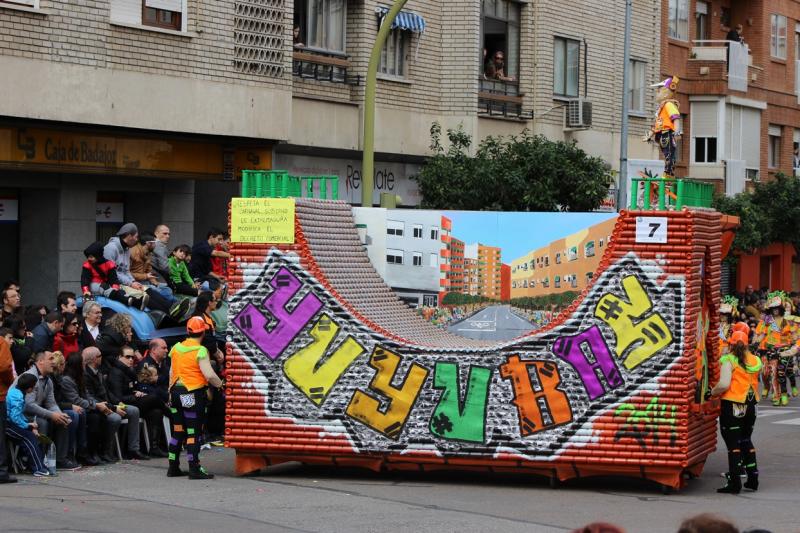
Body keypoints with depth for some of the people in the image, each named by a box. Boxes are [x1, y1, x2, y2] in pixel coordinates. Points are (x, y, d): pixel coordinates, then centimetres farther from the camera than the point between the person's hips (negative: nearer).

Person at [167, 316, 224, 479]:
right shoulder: (200, 351, -13)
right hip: (194, 394, -7)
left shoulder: (176, 348, 9)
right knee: (193, 432, -4)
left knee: (178, 431, 14)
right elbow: (209, 375, -21)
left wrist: (171, 392, 23)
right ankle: (194, 469, -6)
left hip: (177, 392, 7)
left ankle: (173, 467, 18)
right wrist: (220, 384, -4)